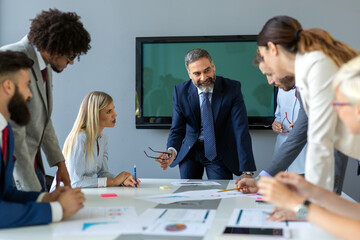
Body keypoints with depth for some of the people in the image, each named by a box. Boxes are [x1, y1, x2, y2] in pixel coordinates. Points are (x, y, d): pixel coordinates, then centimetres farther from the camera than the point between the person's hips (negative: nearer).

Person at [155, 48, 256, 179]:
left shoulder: (232, 88, -18)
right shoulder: (180, 91, -12)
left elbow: (241, 130, -23)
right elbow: (177, 130, -9)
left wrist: (247, 172, -30)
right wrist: (172, 151, -34)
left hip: (219, 153, -1)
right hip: (190, 152, 2)